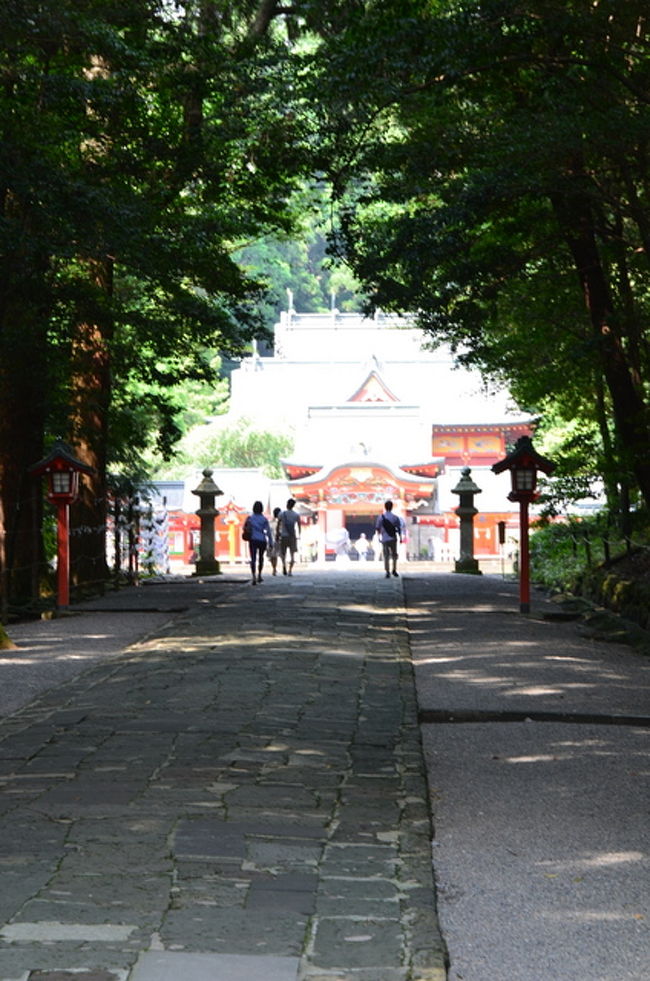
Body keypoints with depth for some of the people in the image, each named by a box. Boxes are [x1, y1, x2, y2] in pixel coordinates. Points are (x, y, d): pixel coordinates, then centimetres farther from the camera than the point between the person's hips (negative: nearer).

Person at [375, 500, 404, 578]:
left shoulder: (381, 517, -3)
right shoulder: (395, 517, -3)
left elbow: (378, 528, 3)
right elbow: (399, 529, -3)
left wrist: (379, 536, 19)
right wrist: (401, 538, 7)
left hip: (384, 539, 0)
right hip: (393, 539, 0)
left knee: (386, 556, 3)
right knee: (394, 555, 17)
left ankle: (387, 572, -3)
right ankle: (394, 570, 12)